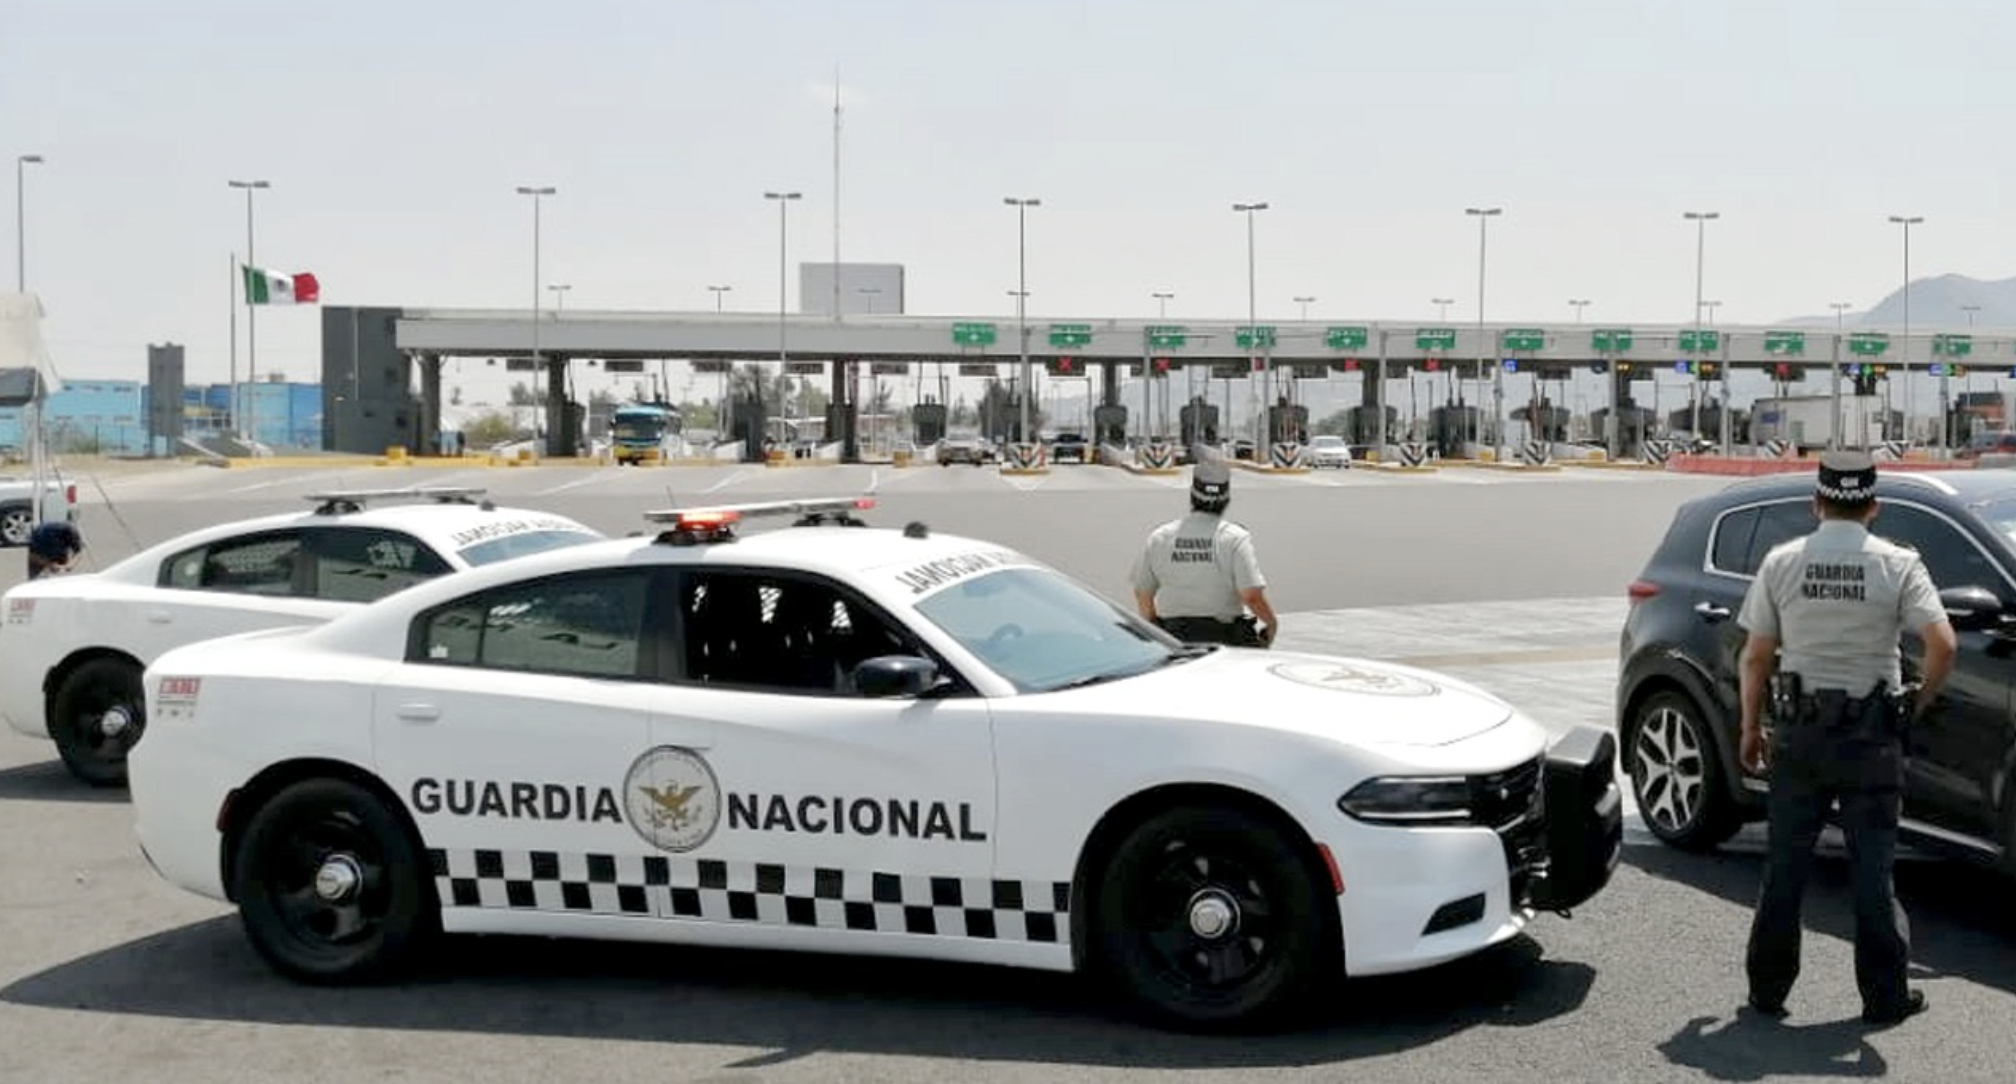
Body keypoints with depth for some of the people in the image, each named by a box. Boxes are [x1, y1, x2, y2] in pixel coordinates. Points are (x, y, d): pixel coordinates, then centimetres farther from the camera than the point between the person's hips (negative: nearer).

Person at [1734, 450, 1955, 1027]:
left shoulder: (1781, 563, -1)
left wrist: (1751, 730, 10)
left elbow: (1755, 658, 0)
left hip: (1798, 733, 1)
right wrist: (1917, 704, 1)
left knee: (1785, 865, 9)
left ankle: (1767, 988, 14)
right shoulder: (1897, 566, -5)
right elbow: (1942, 645, -15)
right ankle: (1885, 995, 11)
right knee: (1873, 867, 7)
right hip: (1871, 737, -1)